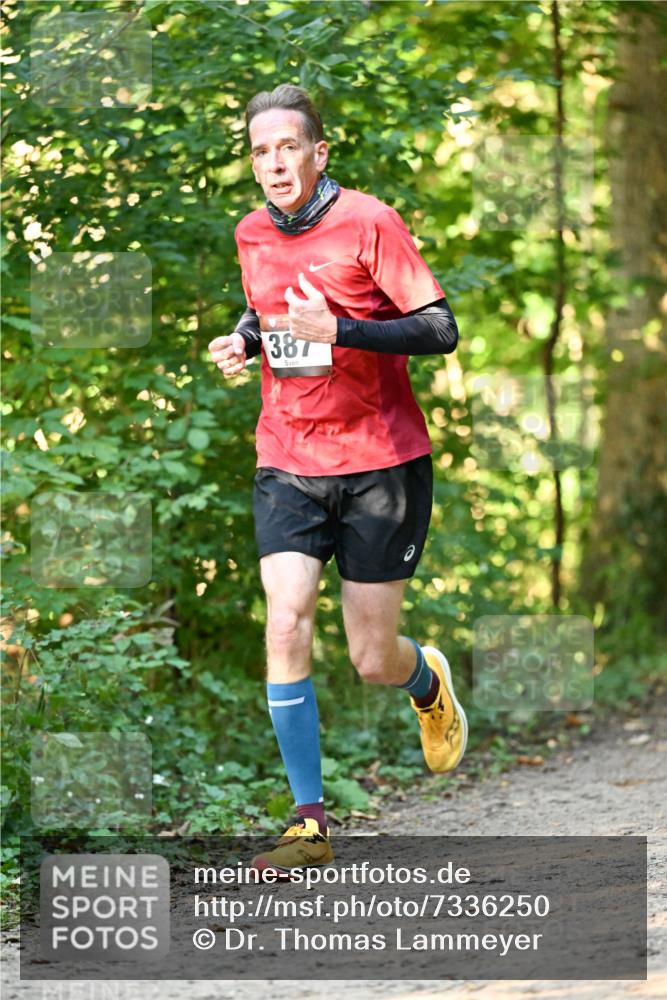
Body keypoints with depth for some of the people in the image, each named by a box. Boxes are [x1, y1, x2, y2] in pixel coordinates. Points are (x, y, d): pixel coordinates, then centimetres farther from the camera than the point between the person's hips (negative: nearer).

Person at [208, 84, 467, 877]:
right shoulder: (252, 235, 6)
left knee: (373, 663, 1)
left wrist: (337, 329, -26)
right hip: (288, 463, 4)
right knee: (286, 626, -15)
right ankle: (310, 822, -10)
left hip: (381, 463, -4)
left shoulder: (369, 222, -11)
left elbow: (441, 330, -15)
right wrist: (243, 341, 2)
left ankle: (429, 681, 39)